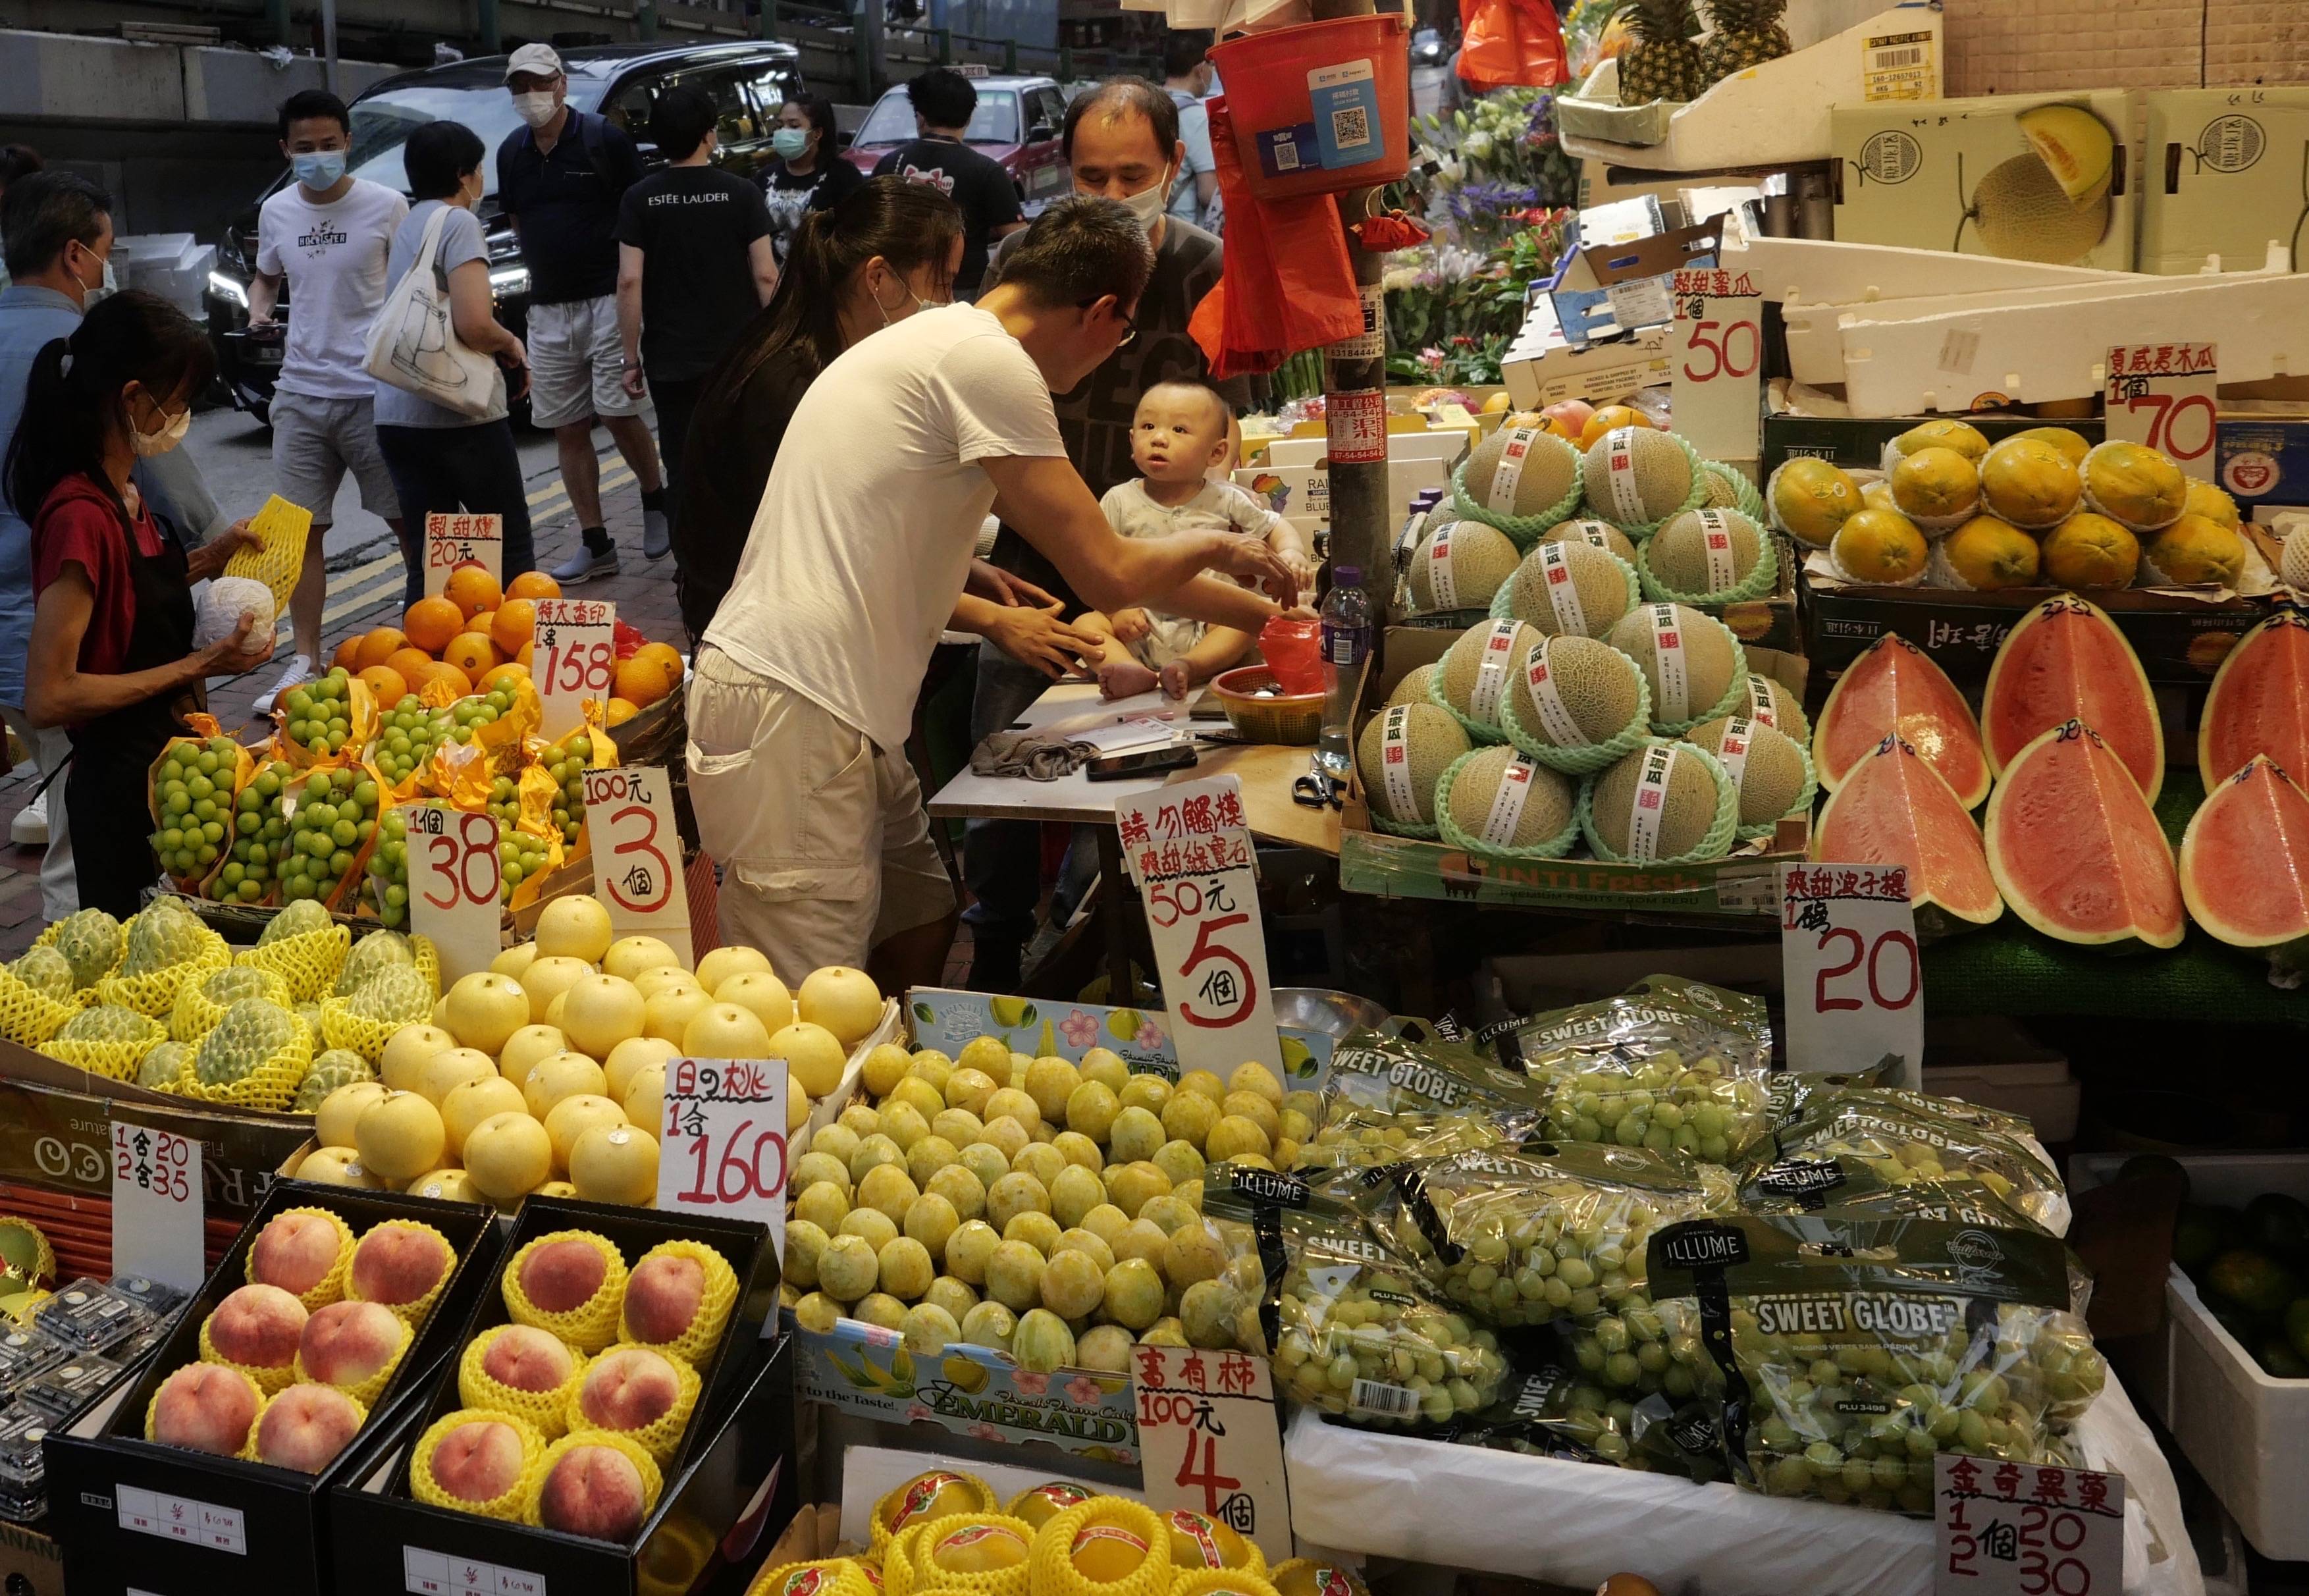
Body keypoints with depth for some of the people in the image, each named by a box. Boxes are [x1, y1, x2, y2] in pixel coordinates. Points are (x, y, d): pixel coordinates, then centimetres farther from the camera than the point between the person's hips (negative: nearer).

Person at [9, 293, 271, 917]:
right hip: (124, 790, -9)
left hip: (167, 766, 9)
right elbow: (48, 696, -25)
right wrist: (197, 666, -22)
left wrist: (213, 556, 7)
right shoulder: (80, 516, -22)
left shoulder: (121, 496, 6)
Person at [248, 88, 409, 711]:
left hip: (374, 390, -4)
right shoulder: (276, 212, 6)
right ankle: (305, 661, 12)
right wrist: (258, 308, 0)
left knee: (409, 520, 2)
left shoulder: (387, 206, -6)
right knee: (302, 529, 5)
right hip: (301, 391, 4)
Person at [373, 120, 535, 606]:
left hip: (396, 415, 7)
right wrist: (512, 345, -1)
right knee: (511, 548, 5)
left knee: (426, 561, 8)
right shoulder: (458, 223, -9)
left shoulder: (405, 226, 16)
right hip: (460, 416, -7)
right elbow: (474, 324, -21)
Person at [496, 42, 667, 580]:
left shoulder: (604, 139, -6)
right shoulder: (511, 153, 9)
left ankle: (655, 502, 17)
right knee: (568, 428, 5)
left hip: (607, 297, -5)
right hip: (548, 308, 6)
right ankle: (595, 546, 12)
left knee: (618, 411, -11)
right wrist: (546, 263, 9)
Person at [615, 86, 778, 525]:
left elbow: (629, 282, -7)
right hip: (740, 356, 0)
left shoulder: (639, 200, -2)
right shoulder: (741, 193, -4)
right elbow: (765, 275, -7)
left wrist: (631, 358, -1)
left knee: (684, 469, 6)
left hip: (671, 361, 0)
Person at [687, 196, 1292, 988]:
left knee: (920, 929, 17)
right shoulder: (988, 360, -12)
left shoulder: (933, 341, 20)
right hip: (792, 714, -10)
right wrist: (1214, 546, 10)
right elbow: (1109, 574, -13)